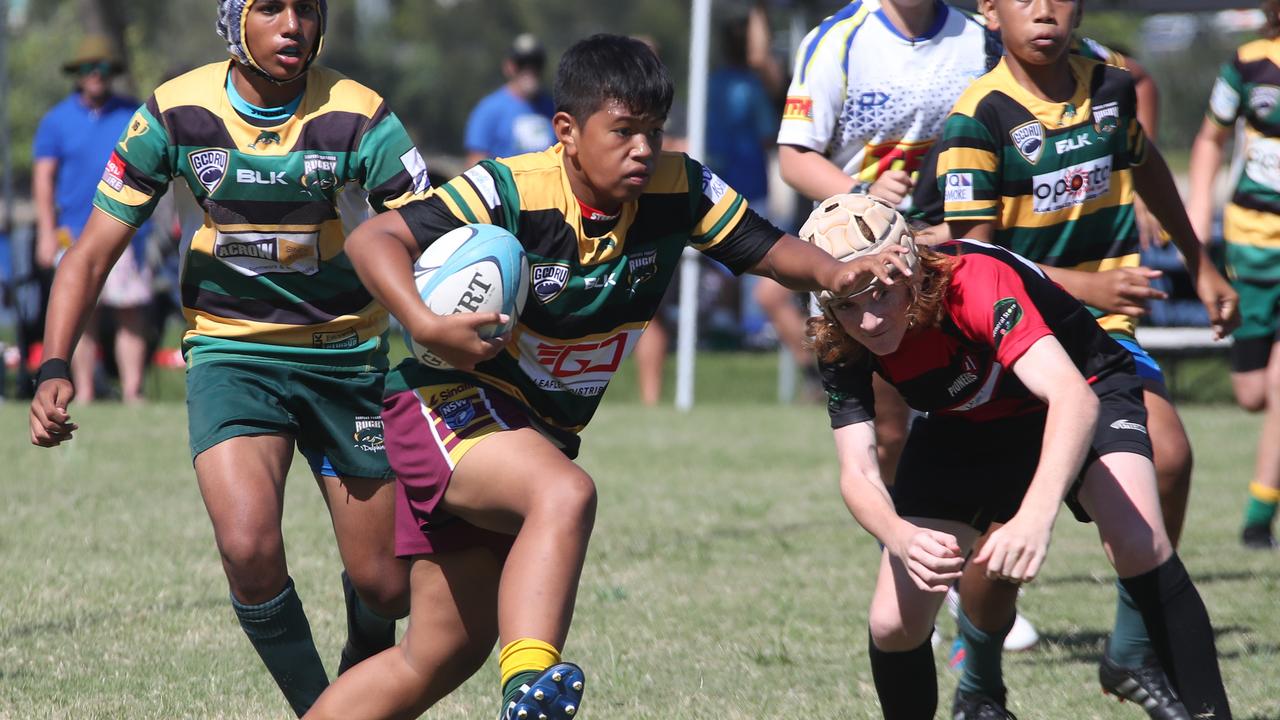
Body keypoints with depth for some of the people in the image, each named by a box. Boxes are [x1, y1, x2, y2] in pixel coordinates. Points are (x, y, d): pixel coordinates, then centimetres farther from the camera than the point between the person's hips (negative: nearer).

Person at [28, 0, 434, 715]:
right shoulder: (176, 113, -10)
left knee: (385, 587, 3)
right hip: (230, 352, -1)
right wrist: (54, 369, -15)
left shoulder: (358, 118, -14)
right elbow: (93, 252, -3)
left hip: (345, 353, 1)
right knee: (249, 548, -25)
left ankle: (365, 662, 40)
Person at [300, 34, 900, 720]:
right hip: (447, 401, -7)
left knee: (442, 655, 10)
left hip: (539, 431, 7)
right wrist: (425, 326, -40)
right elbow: (373, 239, -25)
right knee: (566, 494, -38)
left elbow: (767, 248, -3)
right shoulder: (510, 191, -23)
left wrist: (834, 273, -24)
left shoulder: (679, 190, -8)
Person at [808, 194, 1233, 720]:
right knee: (893, 625, -9)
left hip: (1083, 393, -4)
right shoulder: (842, 349, -23)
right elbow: (858, 474, -28)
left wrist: (1035, 517, -67)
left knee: (1139, 547, -33)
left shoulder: (977, 282, -38)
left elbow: (1073, 396, -51)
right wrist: (904, 539, -52)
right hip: (966, 432, 4)